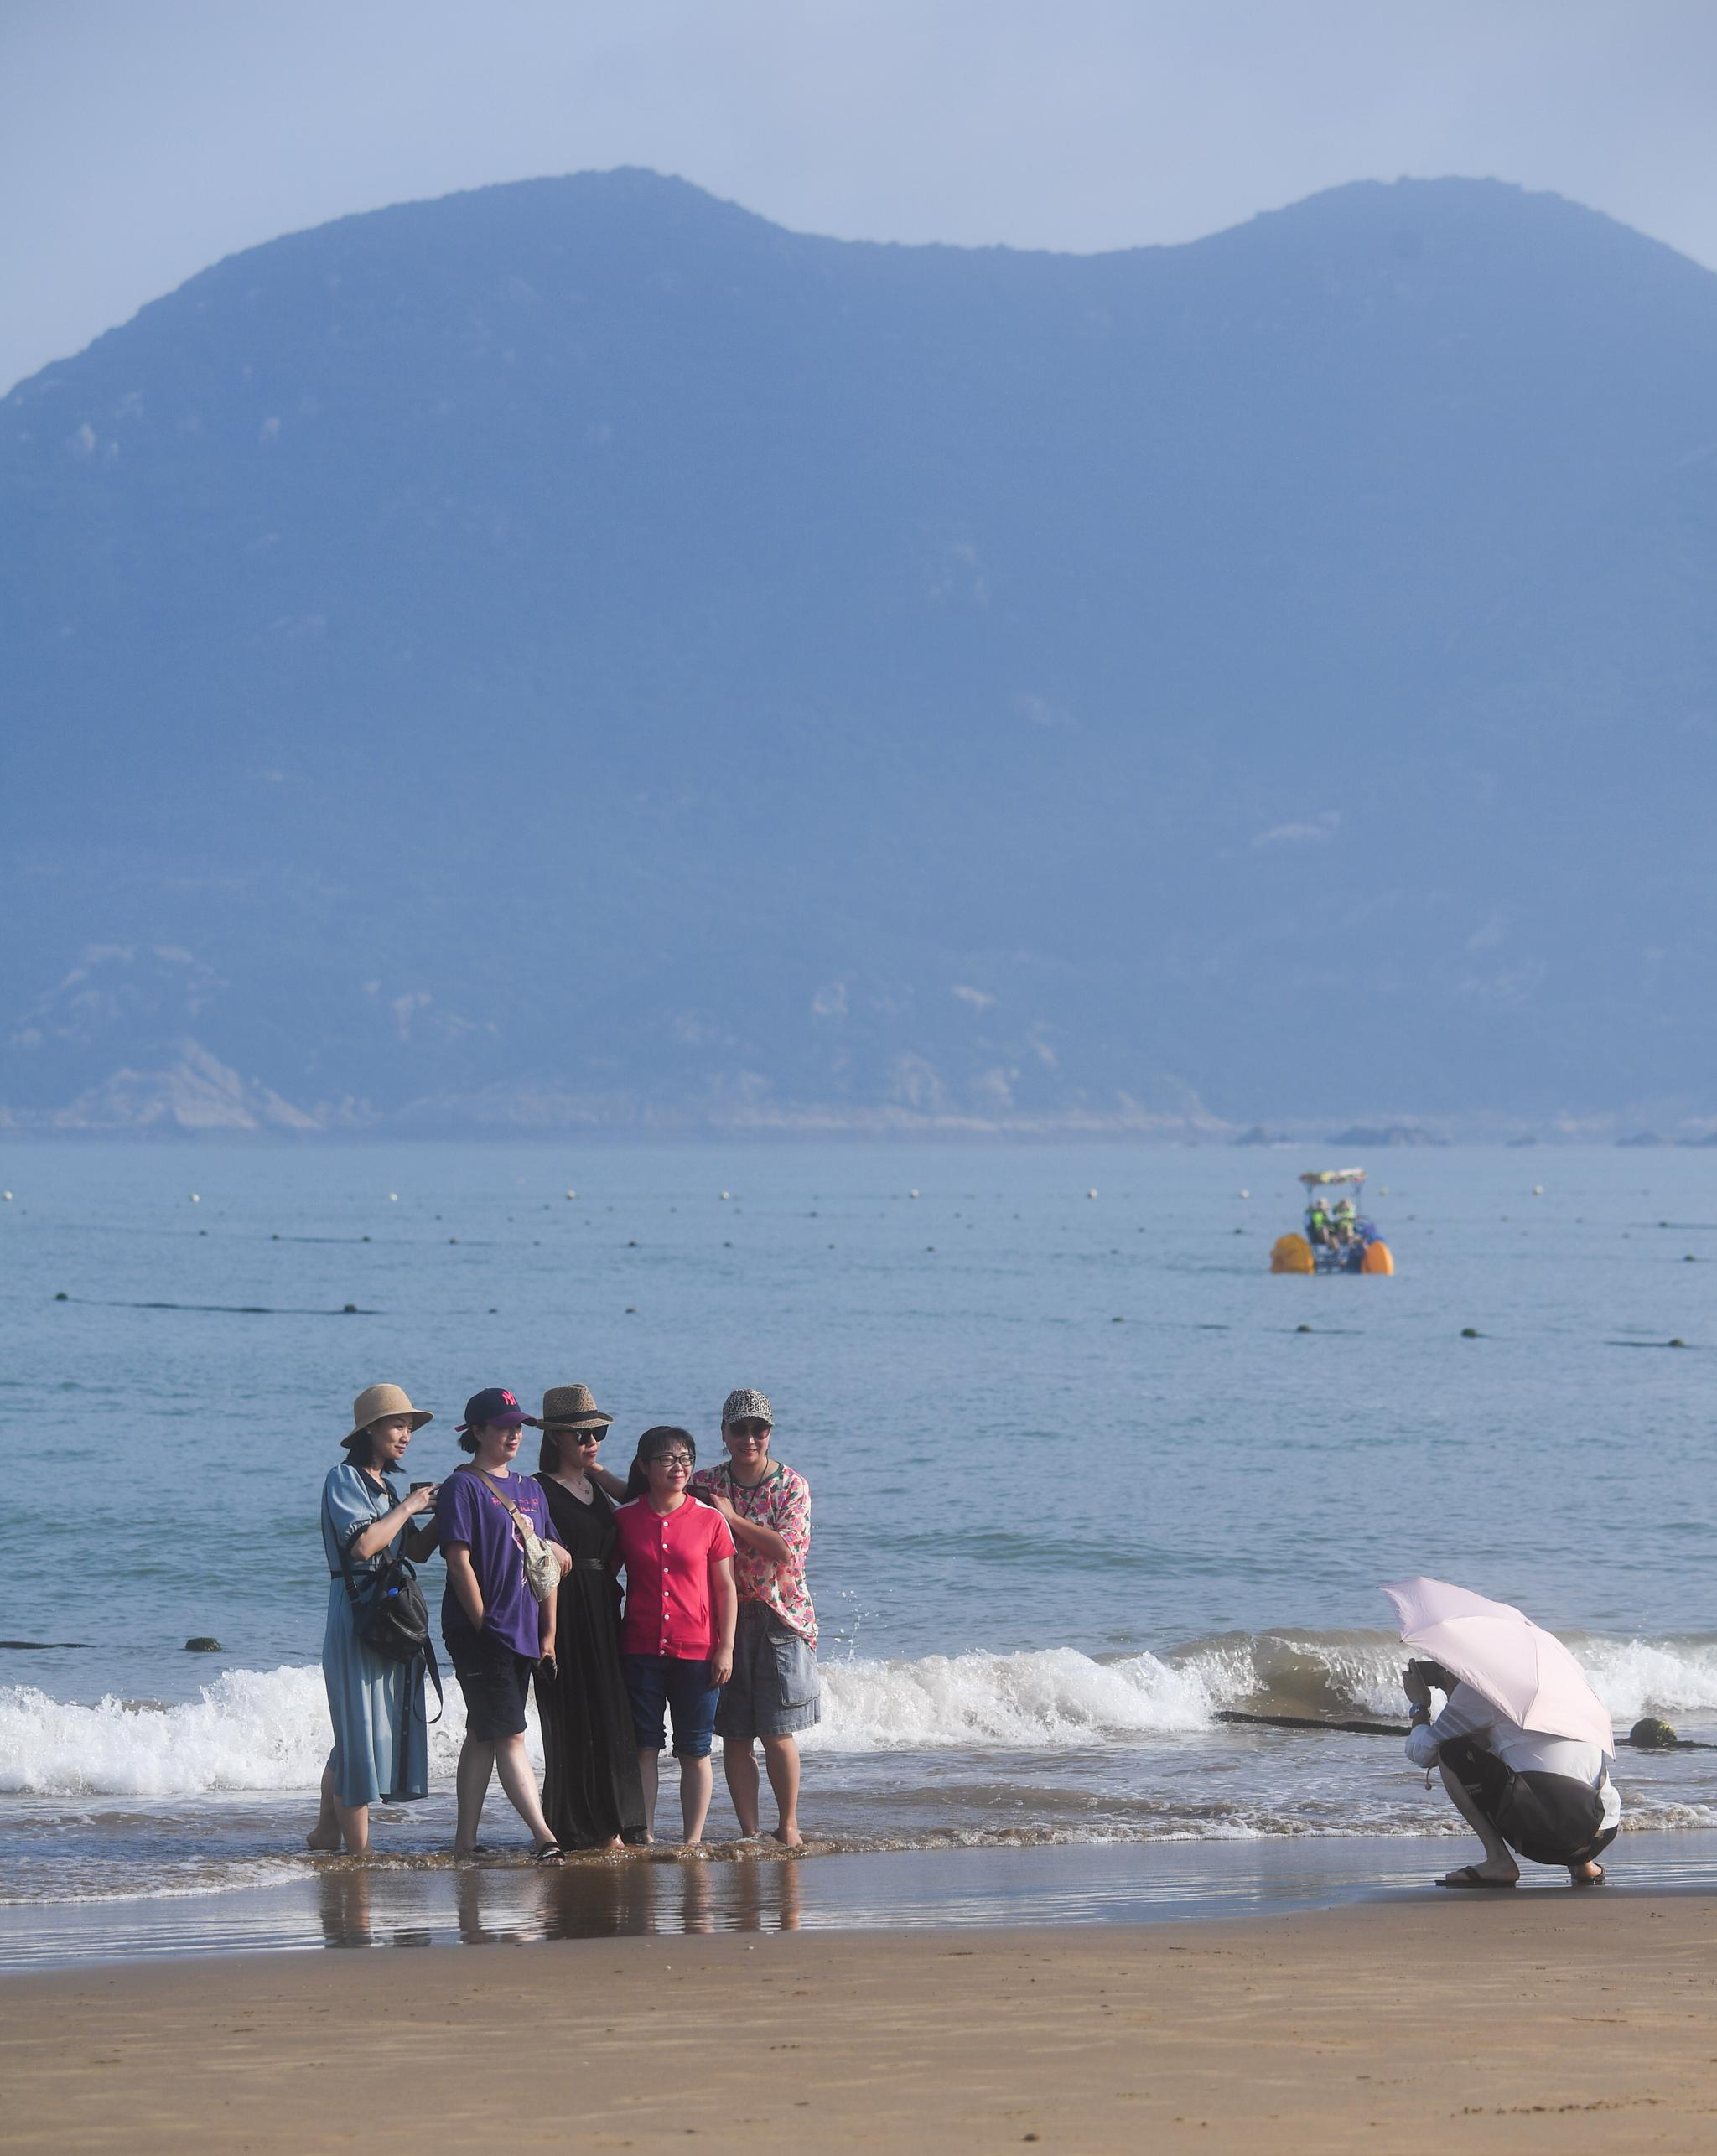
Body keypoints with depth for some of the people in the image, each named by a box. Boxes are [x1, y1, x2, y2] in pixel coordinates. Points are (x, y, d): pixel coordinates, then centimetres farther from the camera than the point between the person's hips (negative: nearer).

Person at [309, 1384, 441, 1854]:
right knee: (360, 1732, -8)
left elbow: (417, 1549, 14)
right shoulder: (344, 1480, -8)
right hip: (357, 1615, -9)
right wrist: (408, 1507, -11)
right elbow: (364, 1543, -21)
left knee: (356, 1736, 11)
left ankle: (327, 1831, 20)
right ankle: (359, 1852, -7)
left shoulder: (385, 1487, 18)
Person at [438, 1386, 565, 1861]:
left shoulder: (530, 1490, 17)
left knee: (483, 1736, 10)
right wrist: (482, 1626, -14)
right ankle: (542, 1835, -16)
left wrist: (548, 1633, 11)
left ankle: (465, 1839, 13)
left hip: (522, 1634, 7)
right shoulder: (463, 1487, -5)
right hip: (479, 1632, -7)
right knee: (509, 1735, -10)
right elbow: (459, 1560, -11)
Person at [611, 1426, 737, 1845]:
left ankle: (693, 1839, 9)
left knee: (695, 1751, 3)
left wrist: (726, 1648, -2)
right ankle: (645, 1836, 7)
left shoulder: (709, 1520, 1)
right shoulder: (625, 1519, 3)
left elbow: (726, 1587, 3)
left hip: (697, 1653, -1)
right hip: (640, 1650, 1)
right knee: (644, 1747, 2)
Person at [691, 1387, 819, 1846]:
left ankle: (788, 1825, 11)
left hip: (780, 1618, -2)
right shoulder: (704, 1485, 6)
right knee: (734, 1736, 1)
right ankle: (748, 1832, 7)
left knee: (777, 1732, -3)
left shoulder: (791, 1485, -1)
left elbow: (789, 1549, -13)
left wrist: (733, 1518, -15)